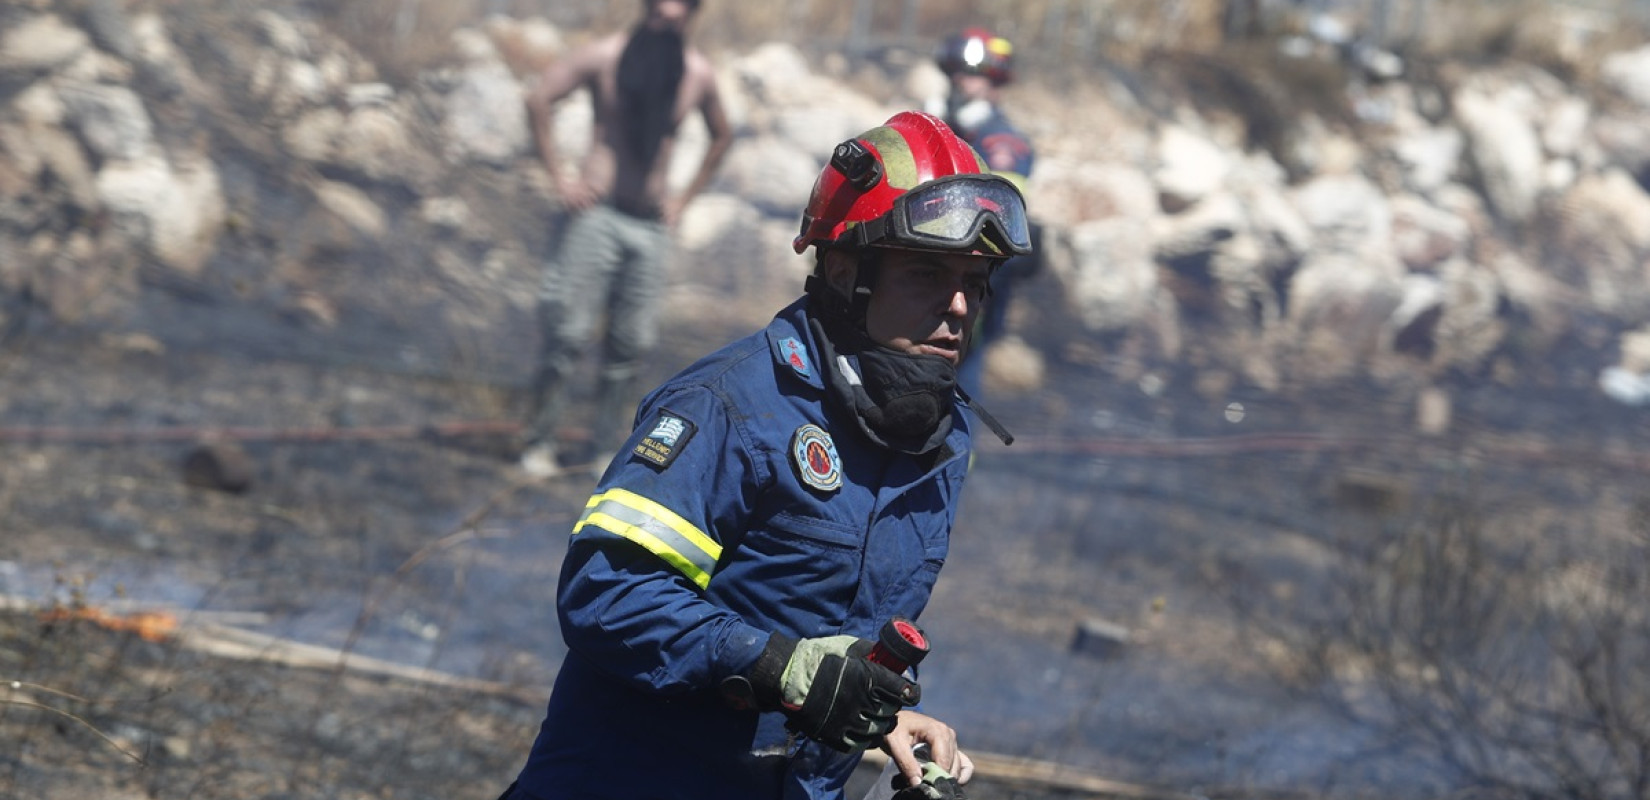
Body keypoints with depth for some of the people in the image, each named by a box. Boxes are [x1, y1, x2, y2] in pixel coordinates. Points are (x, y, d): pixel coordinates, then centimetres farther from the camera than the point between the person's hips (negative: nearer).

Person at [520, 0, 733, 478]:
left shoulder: (698, 74, 5)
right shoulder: (606, 57, -5)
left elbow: (721, 137, 23)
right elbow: (539, 101, -2)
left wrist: (684, 199, 15)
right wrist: (558, 177, -6)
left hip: (651, 225, 4)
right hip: (598, 212, -4)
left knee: (631, 346, 2)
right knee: (567, 334, -9)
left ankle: (607, 448, 10)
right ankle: (539, 442, -2)